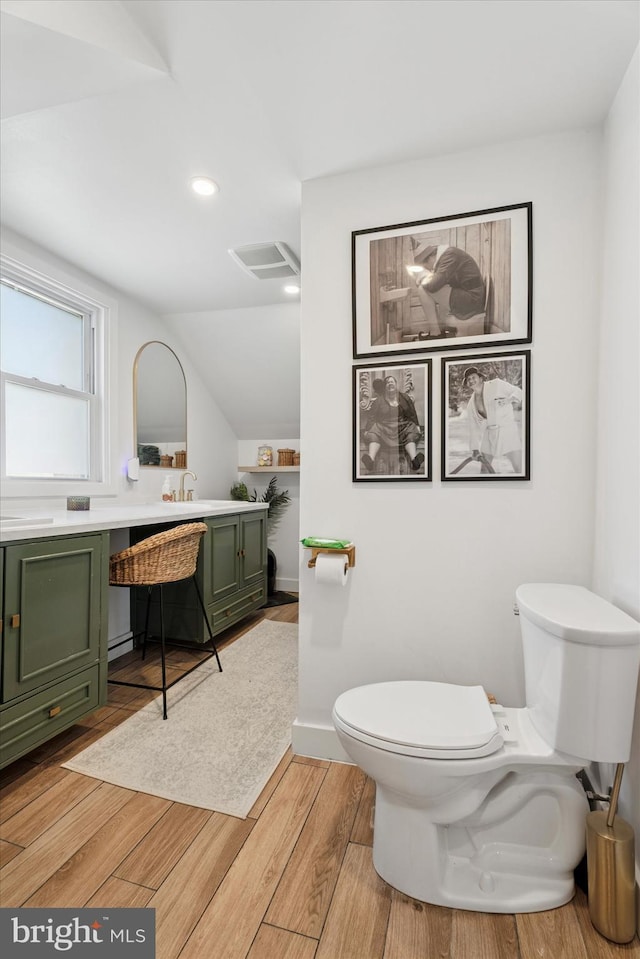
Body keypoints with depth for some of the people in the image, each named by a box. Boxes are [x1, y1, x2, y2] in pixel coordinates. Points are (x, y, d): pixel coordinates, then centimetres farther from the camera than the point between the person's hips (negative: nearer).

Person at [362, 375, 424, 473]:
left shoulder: (405, 397, 14)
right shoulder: (379, 401, 11)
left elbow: (412, 414, 15)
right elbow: (372, 416, 7)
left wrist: (417, 425, 1)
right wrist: (368, 430, -5)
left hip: (403, 426, 1)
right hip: (384, 427, 0)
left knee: (411, 435, -28)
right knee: (374, 434, -29)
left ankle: (414, 460, -52)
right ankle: (370, 459, -53)